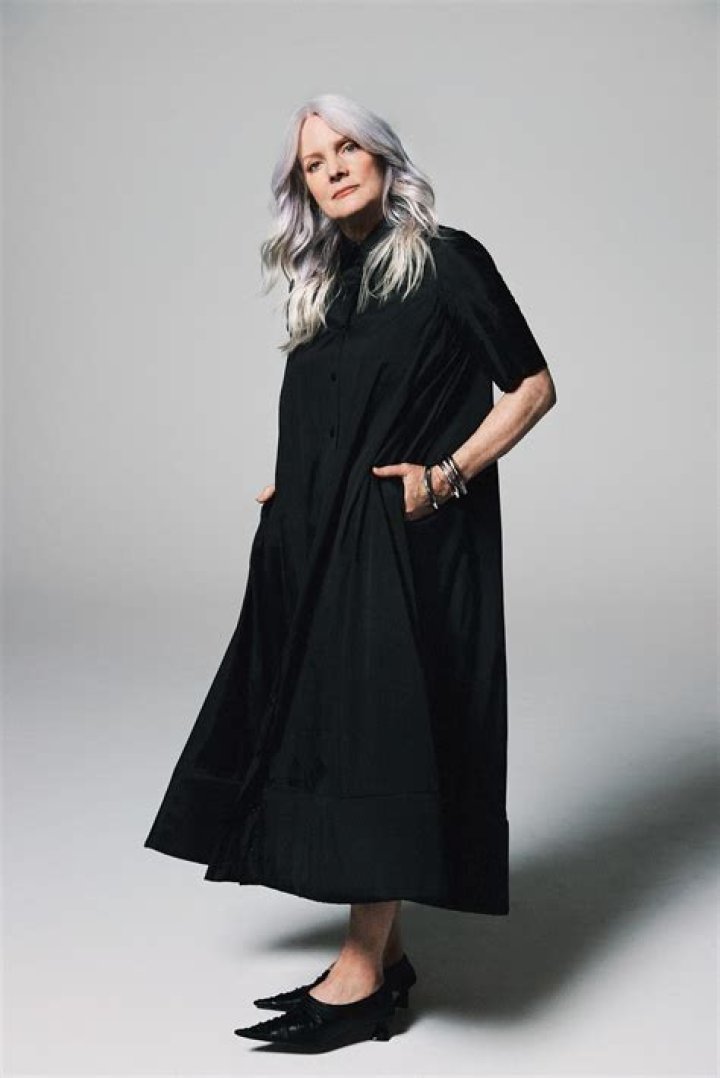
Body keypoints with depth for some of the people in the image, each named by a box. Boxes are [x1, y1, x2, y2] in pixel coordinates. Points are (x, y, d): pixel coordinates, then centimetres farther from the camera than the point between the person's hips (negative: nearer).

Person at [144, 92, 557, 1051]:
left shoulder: (448, 259, -2)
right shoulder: (326, 286, 17)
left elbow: (533, 386, -3)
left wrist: (445, 474, -14)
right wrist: (297, 491, 9)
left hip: (406, 541, -7)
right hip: (319, 545, 7)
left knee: (378, 733, -7)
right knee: (330, 729, 6)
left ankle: (363, 975, 1)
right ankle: (384, 950, 17)